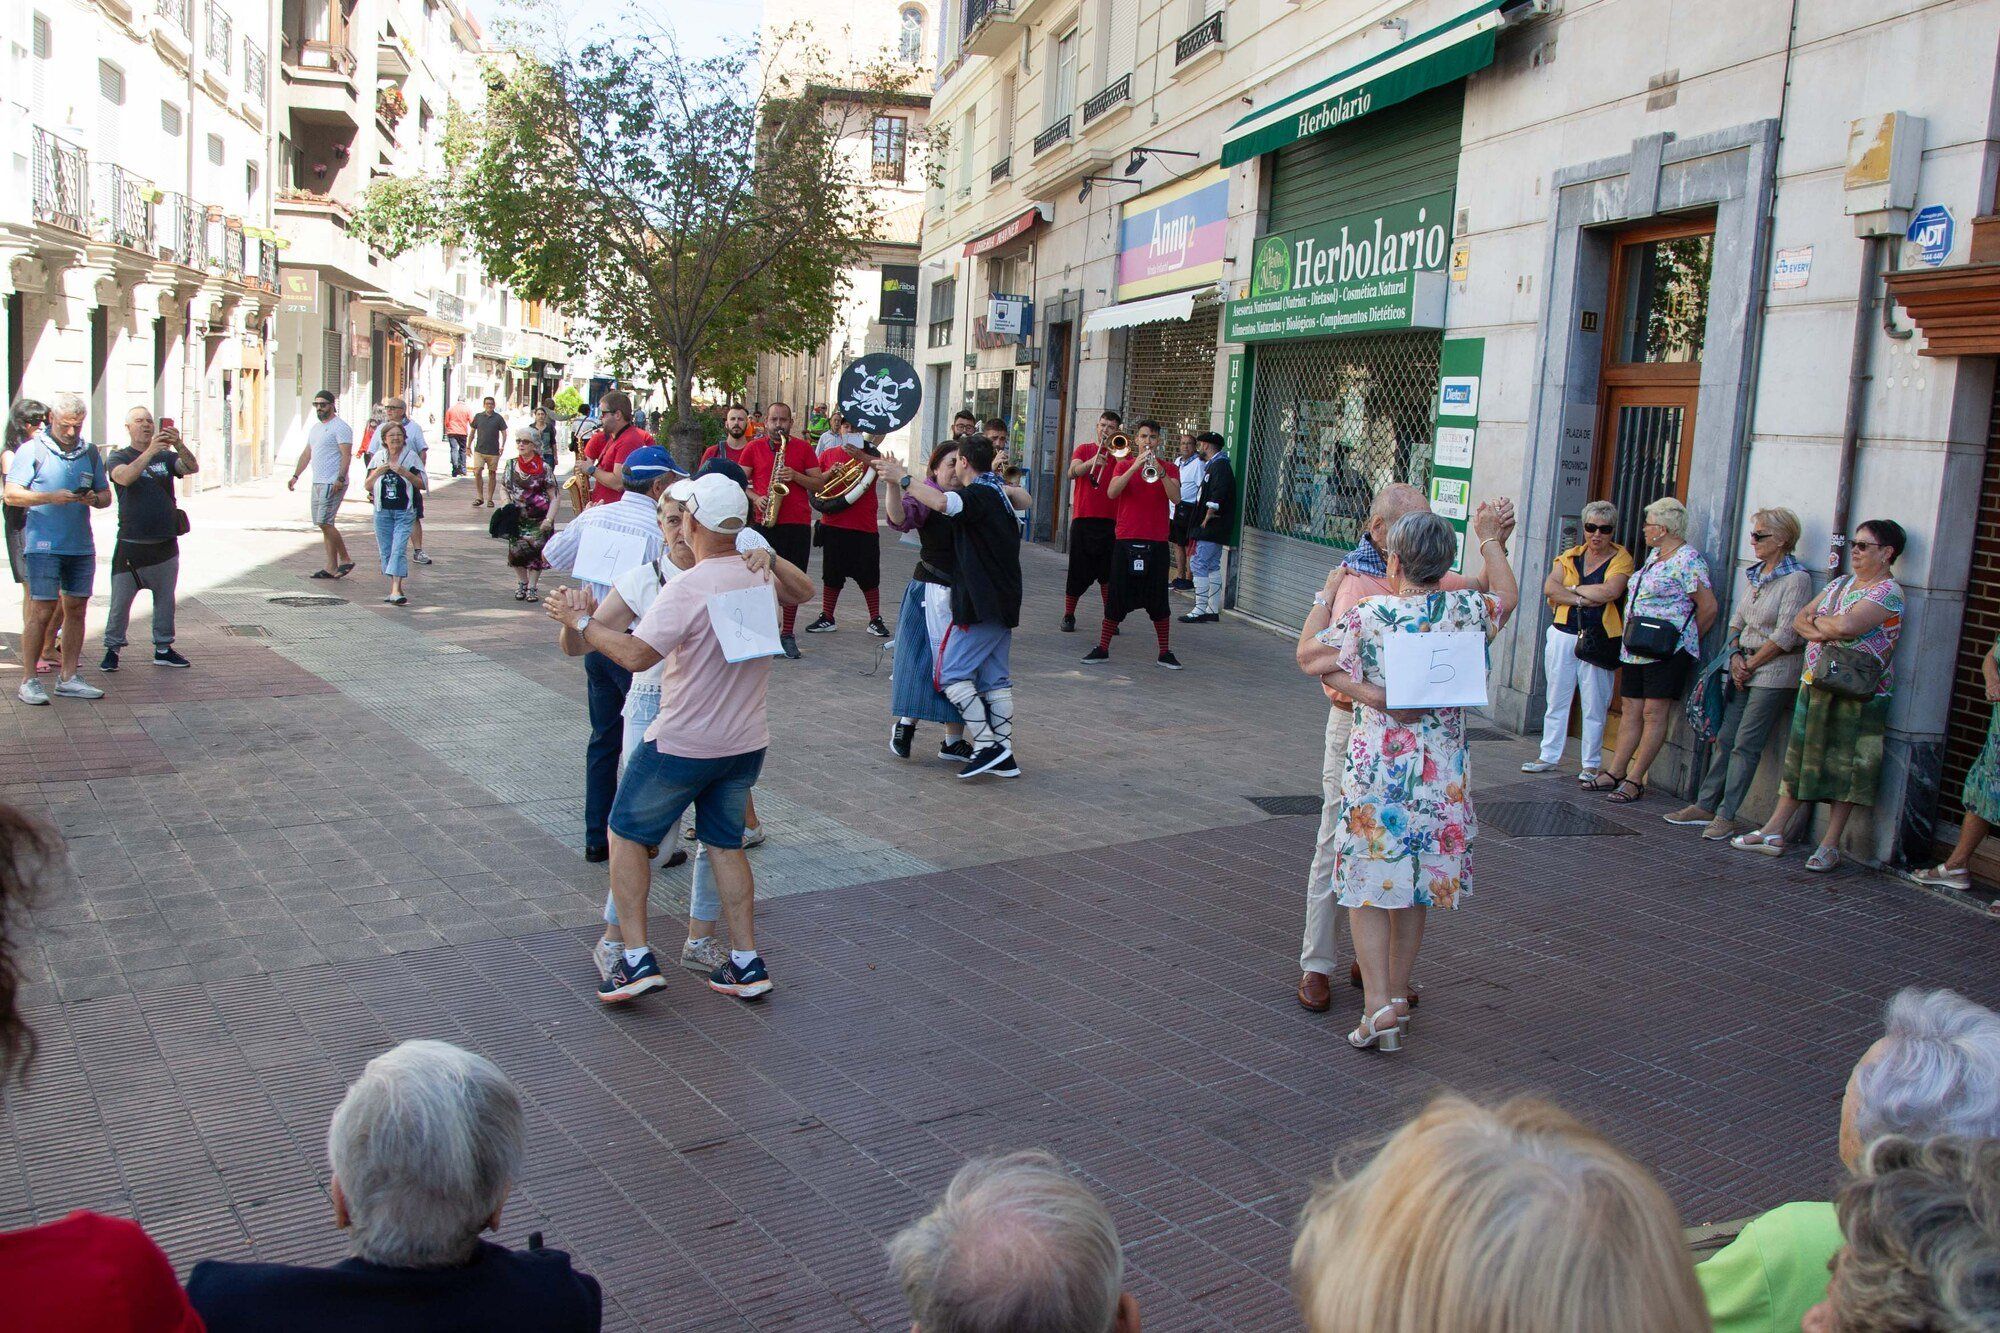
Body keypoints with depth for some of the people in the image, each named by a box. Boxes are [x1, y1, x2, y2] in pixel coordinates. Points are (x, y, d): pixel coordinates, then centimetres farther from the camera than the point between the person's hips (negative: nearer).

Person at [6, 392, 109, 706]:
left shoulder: (90, 452, 13)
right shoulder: (31, 451, 0)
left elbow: (106, 495, 16)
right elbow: (12, 494, -6)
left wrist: (94, 499, -7)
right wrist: (51, 497, -19)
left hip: (81, 546, 5)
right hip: (43, 546, -5)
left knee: (76, 609, 7)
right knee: (42, 610, -7)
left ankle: (68, 677, 14)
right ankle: (28, 681, 1)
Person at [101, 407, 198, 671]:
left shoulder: (166, 456, 10)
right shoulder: (119, 458, 2)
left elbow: (192, 468, -9)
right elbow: (125, 477, -20)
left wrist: (179, 445, -28)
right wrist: (150, 451, -31)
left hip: (166, 543, 3)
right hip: (131, 544, -3)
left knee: (165, 599, 11)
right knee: (120, 601, -2)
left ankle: (163, 649, 20)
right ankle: (112, 649, 8)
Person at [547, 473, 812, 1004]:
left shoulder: (686, 589, -21)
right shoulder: (761, 575, 0)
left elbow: (636, 655, -26)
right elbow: (804, 589, 23)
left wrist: (579, 621, -13)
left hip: (683, 745, -6)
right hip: (747, 741, 6)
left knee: (626, 835, 10)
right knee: (725, 844, 17)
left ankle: (636, 959, 5)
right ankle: (747, 964, 16)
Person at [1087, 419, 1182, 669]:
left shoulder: (1169, 468, 6)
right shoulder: (1124, 465, 7)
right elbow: (1111, 493, -11)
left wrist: (1160, 471, -23)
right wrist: (1135, 466, -19)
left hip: (1156, 542, 0)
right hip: (1126, 538, 0)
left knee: (1158, 598, 3)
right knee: (1117, 595, 3)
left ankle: (1164, 653, 12)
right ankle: (1102, 648, 12)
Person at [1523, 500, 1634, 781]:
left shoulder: (1621, 558, -1)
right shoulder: (1571, 556, 10)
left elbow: (1610, 591, -18)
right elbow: (1549, 588, -4)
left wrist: (1573, 588, -7)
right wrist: (1583, 599, -14)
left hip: (1598, 640, -4)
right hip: (1563, 634, 4)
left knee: (1595, 704, 0)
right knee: (1557, 699, 9)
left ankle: (1591, 764, 9)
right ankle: (1549, 757, 17)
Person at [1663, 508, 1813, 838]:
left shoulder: (1796, 579, -12)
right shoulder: (1754, 574, 12)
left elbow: (1786, 635, -15)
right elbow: (1737, 619, 16)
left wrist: (1750, 665, -10)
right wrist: (1736, 655, 0)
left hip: (1775, 671, -7)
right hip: (1746, 667, 7)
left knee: (1746, 745, -7)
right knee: (1725, 738, 7)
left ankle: (1726, 817, -3)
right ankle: (1705, 806, 13)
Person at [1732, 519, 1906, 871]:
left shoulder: (1888, 592, -10)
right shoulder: (1841, 583, 16)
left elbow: (1847, 625, -26)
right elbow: (1800, 618, 11)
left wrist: (1817, 620, -6)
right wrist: (1815, 630, -11)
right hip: (1814, 684, 7)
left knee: (1845, 765, -2)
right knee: (1800, 757, 10)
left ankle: (1830, 844, 3)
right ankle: (1773, 832, 14)